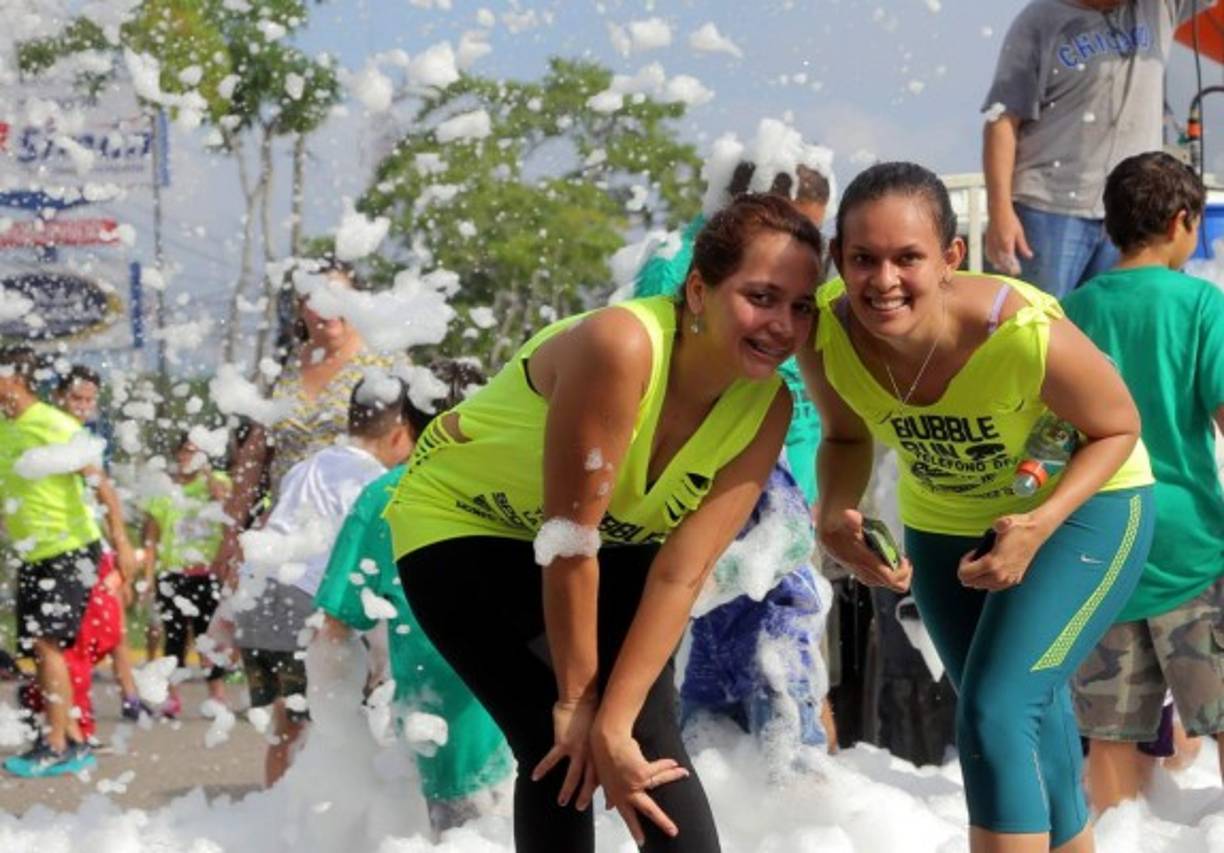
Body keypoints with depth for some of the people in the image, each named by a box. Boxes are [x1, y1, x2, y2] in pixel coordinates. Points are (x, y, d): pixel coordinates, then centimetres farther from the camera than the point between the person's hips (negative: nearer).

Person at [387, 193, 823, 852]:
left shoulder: (766, 409, -19)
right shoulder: (621, 346, -38)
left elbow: (682, 571, -22)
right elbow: (568, 539, -31)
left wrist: (615, 721, -28)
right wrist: (576, 700, -22)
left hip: (613, 540, 5)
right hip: (461, 523, -5)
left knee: (652, 740, -10)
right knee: (556, 751, -14)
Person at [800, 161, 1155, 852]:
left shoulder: (1028, 336, -38)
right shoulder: (826, 336, -28)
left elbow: (1117, 428, -19)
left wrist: (1040, 523, -33)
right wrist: (837, 517, -26)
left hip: (1082, 507, -5)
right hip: (944, 524, 5)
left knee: (995, 717, -21)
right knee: (1030, 732, 21)